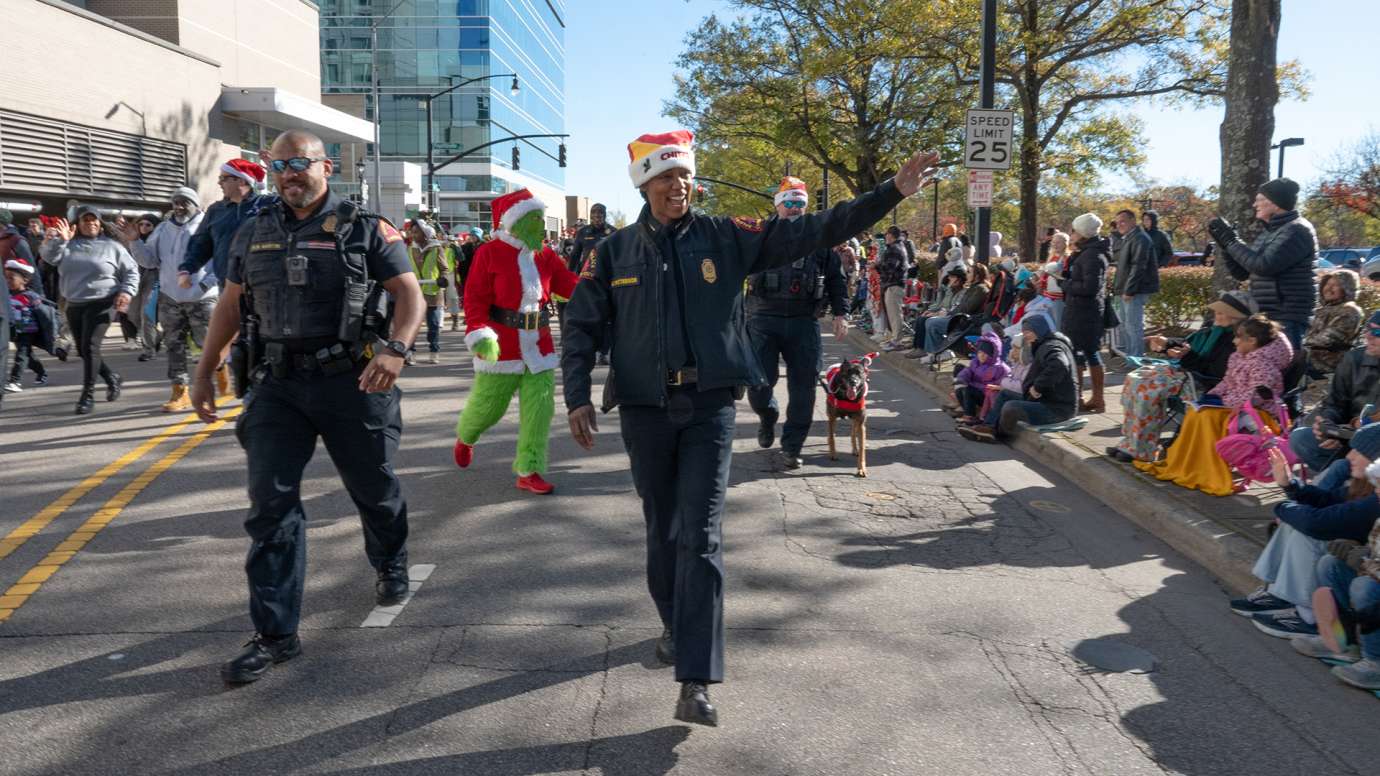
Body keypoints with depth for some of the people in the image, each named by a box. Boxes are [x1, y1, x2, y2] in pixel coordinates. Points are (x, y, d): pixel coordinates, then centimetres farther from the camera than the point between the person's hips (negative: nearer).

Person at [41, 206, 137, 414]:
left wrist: (126, 292, -9)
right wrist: (60, 239, -21)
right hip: (74, 305, 5)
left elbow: (131, 271, 6)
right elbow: (48, 256, -6)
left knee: (90, 346, -17)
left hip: (102, 304, -5)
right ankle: (111, 379, 33)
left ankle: (88, 394, -11)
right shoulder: (68, 245, 8)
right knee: (83, 350, 11)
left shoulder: (112, 246, 2)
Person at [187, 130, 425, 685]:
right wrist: (205, 372, 15)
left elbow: (409, 292, -7)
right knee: (270, 503, -4)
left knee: (373, 488, 12)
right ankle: (275, 634, 1)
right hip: (277, 384, 3)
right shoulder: (256, 232, 10)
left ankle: (391, 569, 42)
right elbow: (229, 304, 18)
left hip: (351, 383, -3)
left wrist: (396, 349, -25)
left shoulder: (363, 229, -3)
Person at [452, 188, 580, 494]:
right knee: (487, 405, 7)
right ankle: (464, 437, 41)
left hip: (539, 345, 5)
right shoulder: (490, 253, -7)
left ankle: (529, 471, 7)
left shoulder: (545, 256, 8)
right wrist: (480, 336, -22)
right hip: (500, 346, -4)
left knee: (540, 409, -2)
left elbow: (572, 285, 5)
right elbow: (475, 298, -10)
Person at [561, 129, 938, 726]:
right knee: (662, 531, 13)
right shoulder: (617, 251, 4)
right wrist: (578, 396, -4)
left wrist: (893, 192, -6)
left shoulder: (725, 239, 2)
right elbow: (583, 326, 7)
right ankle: (676, 626, 39)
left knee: (700, 536, -9)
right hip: (644, 410, 2)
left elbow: (813, 231, 0)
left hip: (708, 408, -1)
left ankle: (696, 682, -10)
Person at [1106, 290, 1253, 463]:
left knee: (1149, 390, -25)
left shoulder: (1235, 340, -17)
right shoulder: (1212, 327, 12)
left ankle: (1141, 450, -14)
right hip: (1185, 369, 10)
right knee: (1135, 379, -2)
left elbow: (1216, 372, -22)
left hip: (1202, 383, -10)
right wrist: (1166, 344, 6)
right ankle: (1131, 440, -3)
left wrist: (1188, 357, -25)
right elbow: (1188, 344, 24)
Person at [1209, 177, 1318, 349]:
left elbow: (1264, 266, -22)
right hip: (1265, 318, 9)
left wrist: (1231, 240, -12)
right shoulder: (1268, 233, 18)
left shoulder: (1297, 230, -10)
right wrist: (1224, 242, 7)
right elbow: (1241, 272, 19)